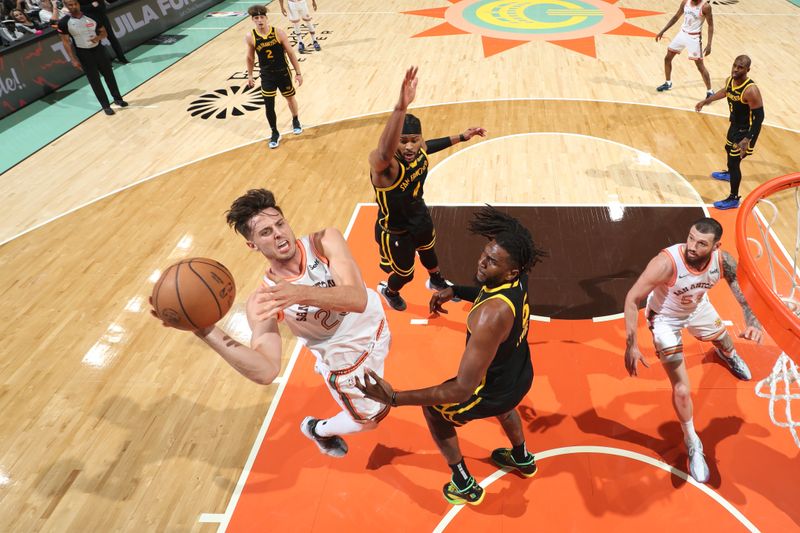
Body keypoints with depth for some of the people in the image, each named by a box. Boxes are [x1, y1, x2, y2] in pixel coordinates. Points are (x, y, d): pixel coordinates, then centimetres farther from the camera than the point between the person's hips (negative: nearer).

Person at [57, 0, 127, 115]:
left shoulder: (91, 16, -3)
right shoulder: (64, 22, -11)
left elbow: (104, 32, 4)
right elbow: (66, 42, -7)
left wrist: (98, 37, -18)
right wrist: (73, 59, -13)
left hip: (98, 49, 3)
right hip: (83, 54, -3)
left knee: (109, 75, 12)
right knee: (95, 80, 2)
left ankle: (117, 98, 31)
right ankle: (106, 106, 11)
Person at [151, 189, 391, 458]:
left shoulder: (326, 241, -29)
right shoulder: (263, 301, -32)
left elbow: (358, 299, -41)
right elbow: (266, 372, -42)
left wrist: (303, 293, -57)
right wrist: (206, 331, -53)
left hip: (375, 325, 4)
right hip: (347, 358, -3)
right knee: (371, 419, 14)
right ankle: (317, 429, 44)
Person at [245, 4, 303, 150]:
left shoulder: (278, 33, -15)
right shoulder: (250, 37, -11)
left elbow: (290, 53, -7)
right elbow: (250, 58, 5)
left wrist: (298, 72, -6)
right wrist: (250, 75, 11)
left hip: (283, 73, 0)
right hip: (267, 76, 0)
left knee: (290, 98, 19)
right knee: (269, 106, -2)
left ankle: (295, 121, 47)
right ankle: (275, 133, 17)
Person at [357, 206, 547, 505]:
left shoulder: (491, 315, -42)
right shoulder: (517, 279, -17)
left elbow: (462, 389, -40)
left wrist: (394, 398, -42)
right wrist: (454, 291, -3)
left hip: (495, 393, -7)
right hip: (521, 376, 7)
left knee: (433, 408, 20)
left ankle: (464, 486, 32)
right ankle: (522, 458, 67)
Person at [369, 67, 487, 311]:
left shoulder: (418, 151, -19)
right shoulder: (383, 165, -41)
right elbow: (384, 153, -68)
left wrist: (461, 137, 8)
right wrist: (401, 106, -82)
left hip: (419, 217, 6)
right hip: (394, 232, -6)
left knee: (428, 251, 34)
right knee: (405, 274, 19)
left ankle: (436, 282, 69)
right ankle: (388, 290, 57)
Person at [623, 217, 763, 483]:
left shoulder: (723, 261, -27)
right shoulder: (667, 262, -41)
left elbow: (745, 292, -11)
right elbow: (632, 299, -33)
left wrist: (752, 322, -33)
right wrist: (631, 346, -36)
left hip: (699, 307, 5)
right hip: (666, 318, -5)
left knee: (725, 343, 35)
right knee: (681, 389, -7)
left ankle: (728, 356, 77)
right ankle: (692, 445, 19)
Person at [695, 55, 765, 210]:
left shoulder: (751, 90, -32)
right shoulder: (730, 80, -8)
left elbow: (759, 117, -28)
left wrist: (747, 139, -34)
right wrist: (706, 101, 26)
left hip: (746, 130, -9)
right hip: (735, 125, 9)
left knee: (734, 161, -5)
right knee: (729, 149, 32)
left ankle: (733, 199, 8)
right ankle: (730, 173, 64)